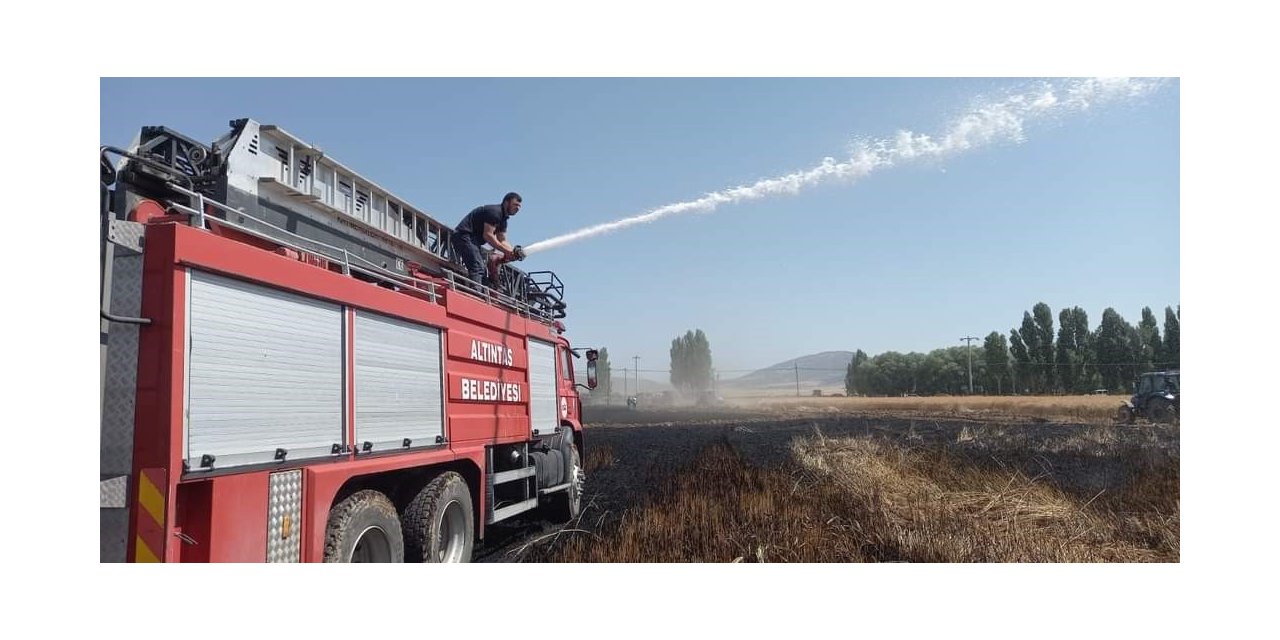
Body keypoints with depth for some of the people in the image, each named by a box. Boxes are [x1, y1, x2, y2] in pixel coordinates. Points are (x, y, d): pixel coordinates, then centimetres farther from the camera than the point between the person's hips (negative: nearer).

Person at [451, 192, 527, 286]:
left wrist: (514, 251, -6)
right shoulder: (494, 211, -14)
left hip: (473, 241, 11)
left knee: (483, 271, 7)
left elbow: (502, 241, 14)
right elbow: (487, 235, -21)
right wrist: (507, 251, -20)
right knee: (477, 268, -23)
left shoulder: (503, 219, 17)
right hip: (464, 235, -11)